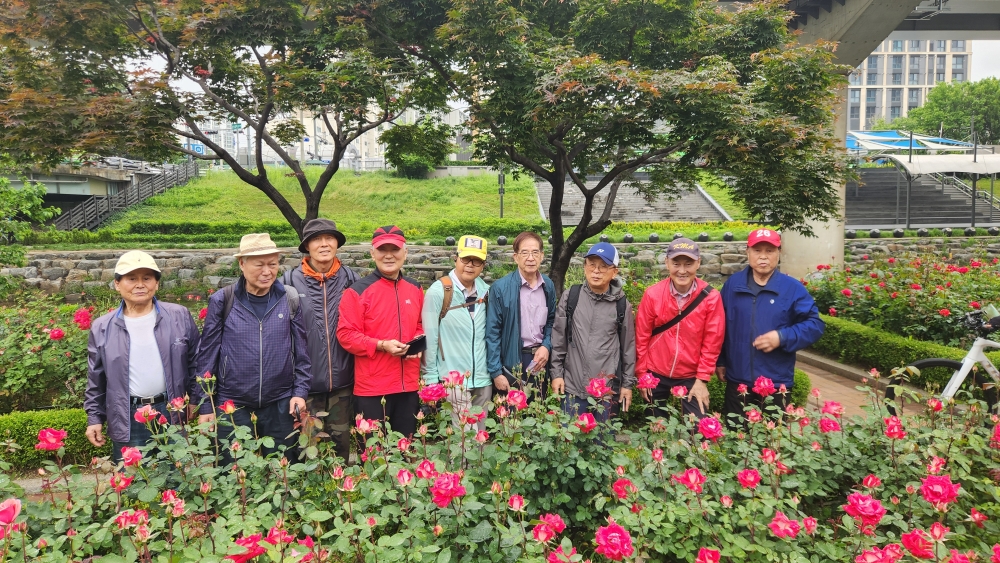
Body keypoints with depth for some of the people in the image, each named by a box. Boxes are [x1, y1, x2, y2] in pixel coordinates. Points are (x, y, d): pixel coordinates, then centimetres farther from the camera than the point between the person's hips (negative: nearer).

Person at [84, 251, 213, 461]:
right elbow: (96, 380, 10)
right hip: (126, 421, 1)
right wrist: (94, 418, 8)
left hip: (171, 415, 0)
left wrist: (205, 407, 0)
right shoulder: (102, 329, 2)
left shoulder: (180, 317, -1)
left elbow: (196, 366, 1)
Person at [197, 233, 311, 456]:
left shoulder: (290, 301, -1)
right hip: (233, 405, -1)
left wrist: (300, 392, -2)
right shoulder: (222, 301, -6)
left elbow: (301, 352, 4)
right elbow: (207, 354, -1)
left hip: (281, 405, 1)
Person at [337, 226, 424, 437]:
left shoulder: (415, 289, 9)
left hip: (408, 386, 5)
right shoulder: (358, 291, -9)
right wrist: (381, 345, -22)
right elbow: (346, 334, -12)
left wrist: (418, 343, -2)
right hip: (372, 388, -5)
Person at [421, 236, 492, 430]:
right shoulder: (438, 291, -9)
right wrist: (431, 377, -7)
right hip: (452, 380, -5)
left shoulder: (486, 291, 5)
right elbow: (430, 337, -8)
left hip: (483, 379, 5)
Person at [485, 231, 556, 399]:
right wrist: (496, 372, -12)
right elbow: (492, 332, -11)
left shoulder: (548, 285, 3)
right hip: (511, 361, -4)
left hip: (539, 359, 4)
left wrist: (546, 346, -3)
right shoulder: (501, 287, -12)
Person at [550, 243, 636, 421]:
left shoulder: (622, 304, -2)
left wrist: (628, 383, 6)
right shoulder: (570, 297, -2)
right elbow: (558, 339, 3)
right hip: (573, 386, 0)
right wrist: (557, 373, 1)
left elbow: (628, 346, 4)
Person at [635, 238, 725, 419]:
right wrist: (642, 374, -2)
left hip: (692, 377, -1)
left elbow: (712, 342, -7)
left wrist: (702, 379, -7)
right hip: (656, 374, 1)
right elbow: (642, 337, -5)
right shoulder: (652, 294, -12)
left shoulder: (711, 297, -13)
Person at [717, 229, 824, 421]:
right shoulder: (732, 284, 3)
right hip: (737, 382, 2)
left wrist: (782, 337, -21)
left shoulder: (793, 288, -4)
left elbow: (815, 325, -7)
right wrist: (720, 361, 9)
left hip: (776, 384, -2)